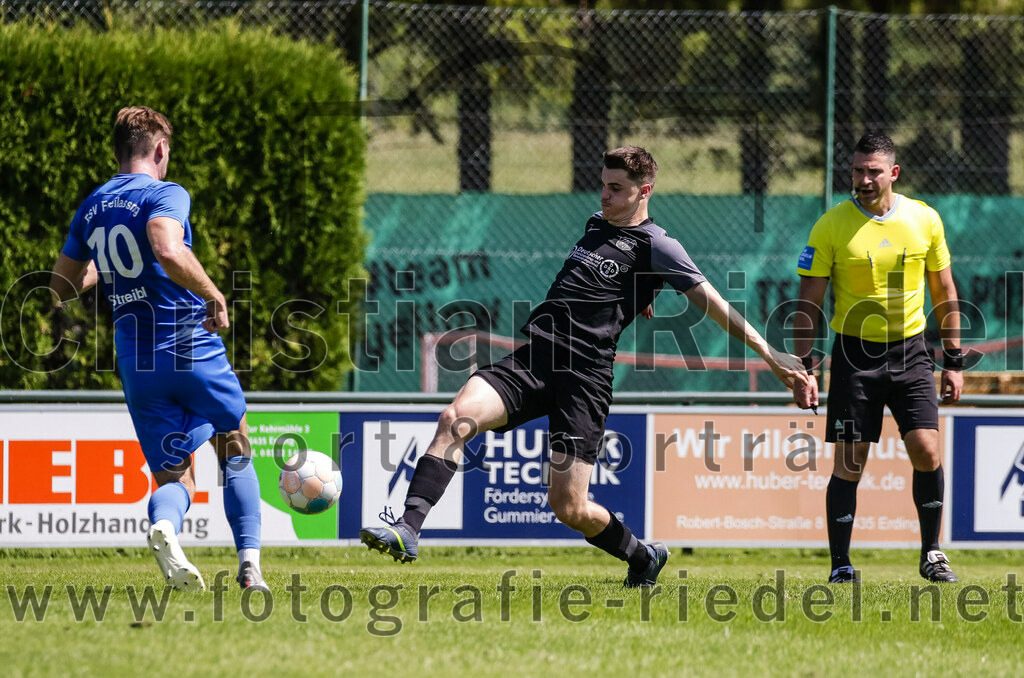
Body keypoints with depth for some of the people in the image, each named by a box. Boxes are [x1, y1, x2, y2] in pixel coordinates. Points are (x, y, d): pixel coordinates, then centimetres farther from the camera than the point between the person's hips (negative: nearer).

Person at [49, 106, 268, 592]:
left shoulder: (91, 208, 13)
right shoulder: (165, 194, -7)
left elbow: (61, 287, 20)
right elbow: (168, 251, -28)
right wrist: (213, 296, -15)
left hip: (137, 366, 4)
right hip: (193, 349, -4)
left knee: (174, 475, 7)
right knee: (236, 453, 17)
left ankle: (164, 525, -28)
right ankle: (249, 565, 9)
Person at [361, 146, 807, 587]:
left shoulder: (656, 246, -1)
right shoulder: (597, 224, 20)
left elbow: (712, 303, -2)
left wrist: (770, 354, -6)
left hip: (584, 375, -6)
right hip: (533, 357, 6)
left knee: (569, 507, -8)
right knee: (456, 418, -20)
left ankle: (643, 558, 20)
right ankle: (407, 530, -26)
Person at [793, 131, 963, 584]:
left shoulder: (925, 220, 1)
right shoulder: (831, 226, -5)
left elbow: (943, 291, 11)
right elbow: (809, 304, -2)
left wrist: (953, 361, 9)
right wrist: (804, 370, -8)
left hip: (910, 350, 1)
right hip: (854, 353, -1)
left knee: (926, 451, -9)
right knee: (848, 463, -4)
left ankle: (931, 554, 8)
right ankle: (841, 565, 4)